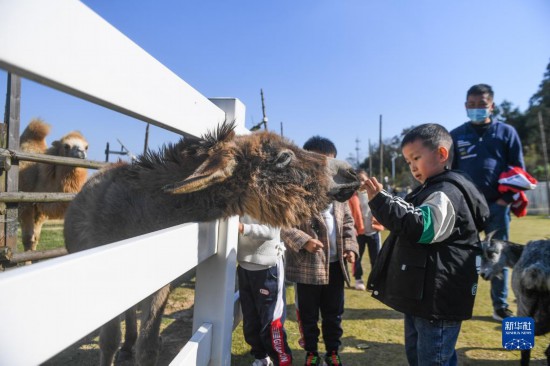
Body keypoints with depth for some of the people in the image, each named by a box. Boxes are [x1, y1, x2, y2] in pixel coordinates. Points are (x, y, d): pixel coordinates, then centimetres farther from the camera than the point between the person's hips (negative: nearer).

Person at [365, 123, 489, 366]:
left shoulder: (447, 192, -17)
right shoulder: (429, 190, 16)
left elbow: (419, 227, -30)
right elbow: (408, 225, 26)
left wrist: (380, 200, -31)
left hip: (437, 299, -11)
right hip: (421, 295, 11)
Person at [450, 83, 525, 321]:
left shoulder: (506, 132, 4)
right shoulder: (456, 136, 5)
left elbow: (518, 168, 3)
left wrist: (506, 198, -6)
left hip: (497, 205, 0)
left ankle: (500, 306, 19)